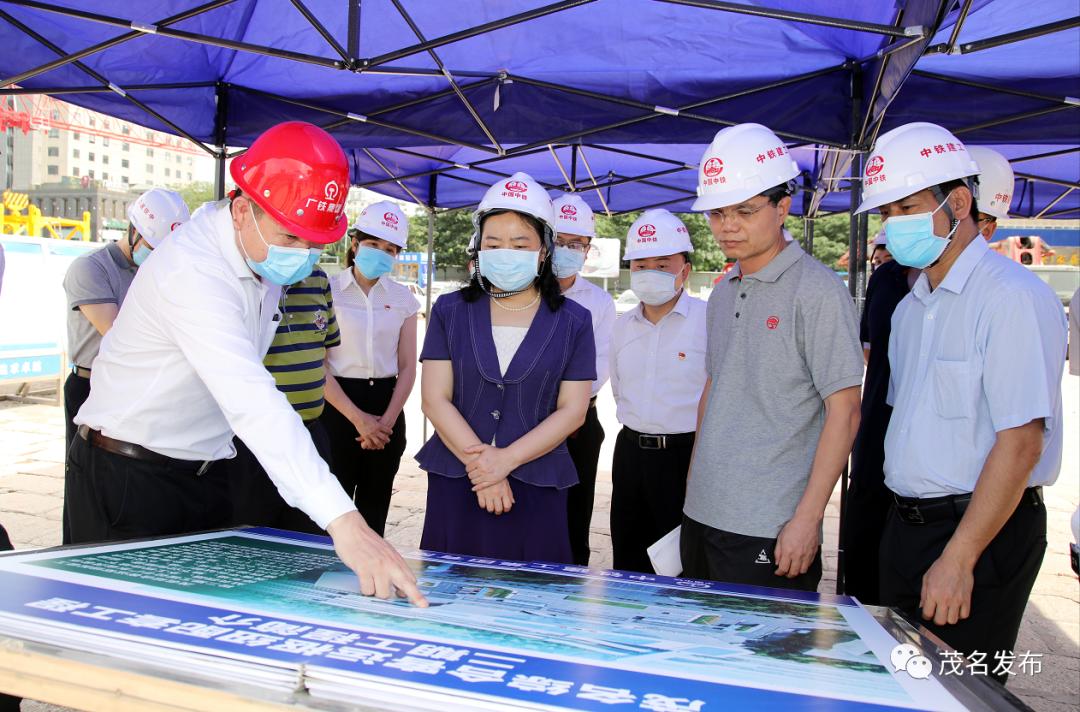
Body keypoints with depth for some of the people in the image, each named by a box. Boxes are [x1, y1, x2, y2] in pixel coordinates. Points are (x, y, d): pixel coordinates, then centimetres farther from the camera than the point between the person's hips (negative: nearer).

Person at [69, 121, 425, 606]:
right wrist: (344, 523, -52)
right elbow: (252, 402, -43)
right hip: (131, 475, -7)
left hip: (204, 473, 7)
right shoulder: (193, 270, -30)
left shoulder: (267, 251, -3)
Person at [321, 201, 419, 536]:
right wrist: (358, 418, -13)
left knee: (374, 510, 11)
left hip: (386, 405, 4)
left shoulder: (403, 298, 7)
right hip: (338, 404, -3)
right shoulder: (329, 290, -3)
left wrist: (387, 420, -7)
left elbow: (407, 368, 6)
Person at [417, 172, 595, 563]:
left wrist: (506, 459, -13)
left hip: (536, 488, -1)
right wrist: (481, 466, -12)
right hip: (454, 481, 1)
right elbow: (435, 399, -2)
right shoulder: (449, 311, 4)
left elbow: (572, 410, -2)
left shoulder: (573, 322, 3)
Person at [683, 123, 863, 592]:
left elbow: (844, 412, -13)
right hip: (702, 515, 7)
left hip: (769, 532, -7)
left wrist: (807, 518, -16)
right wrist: (694, 484, 16)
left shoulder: (818, 292, -11)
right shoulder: (723, 294, 11)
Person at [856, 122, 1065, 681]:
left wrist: (958, 558, -20)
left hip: (984, 530, -7)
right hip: (906, 524, 8)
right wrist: (907, 525, 11)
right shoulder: (911, 307, 12)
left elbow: (1020, 442, -20)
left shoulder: (1013, 298, -15)